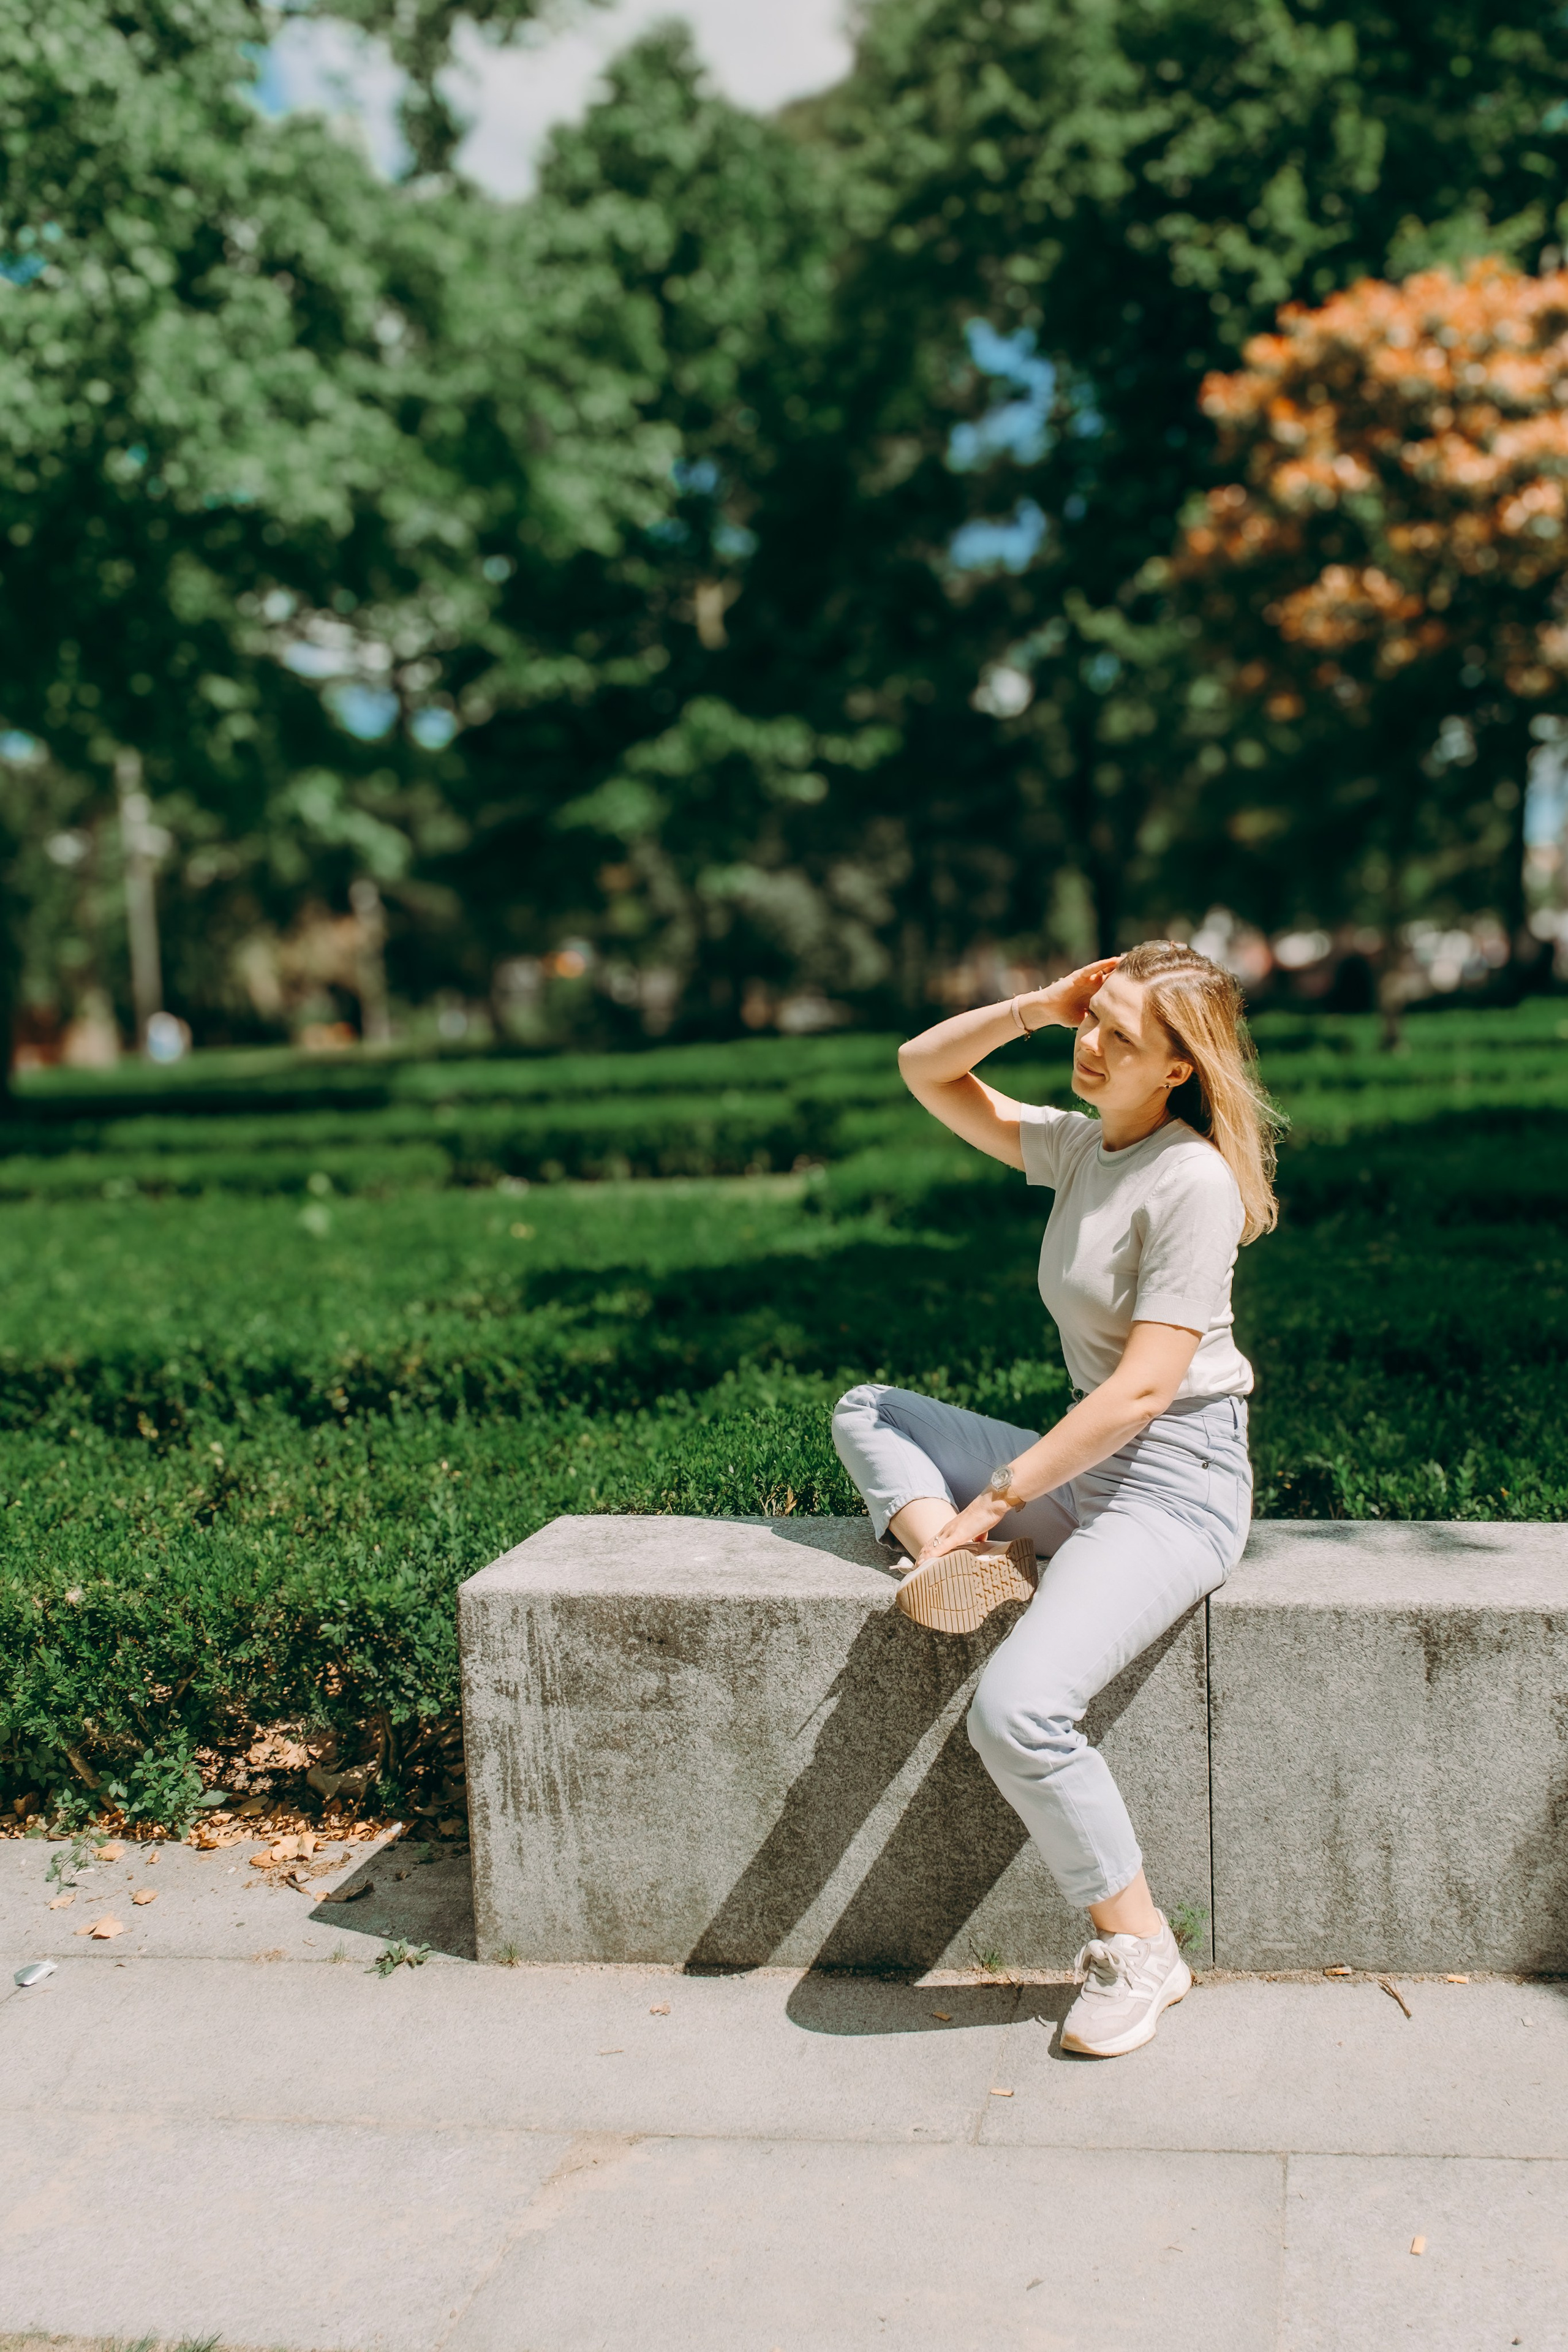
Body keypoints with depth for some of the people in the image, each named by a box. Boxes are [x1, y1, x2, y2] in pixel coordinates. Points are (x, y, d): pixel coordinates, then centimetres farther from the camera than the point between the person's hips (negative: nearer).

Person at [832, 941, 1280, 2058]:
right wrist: (1035, 1006, -1)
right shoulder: (1079, 1145, 7)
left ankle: (1140, 1947, -5)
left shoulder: (1195, 1180, -17)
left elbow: (1144, 1388, -21)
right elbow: (925, 1069, 15)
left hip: (1176, 1482, -9)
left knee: (1016, 1712, -26)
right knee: (868, 1412, 14)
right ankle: (957, 1566, -13)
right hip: (1085, 1462, 9)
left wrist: (997, 1496, -18)